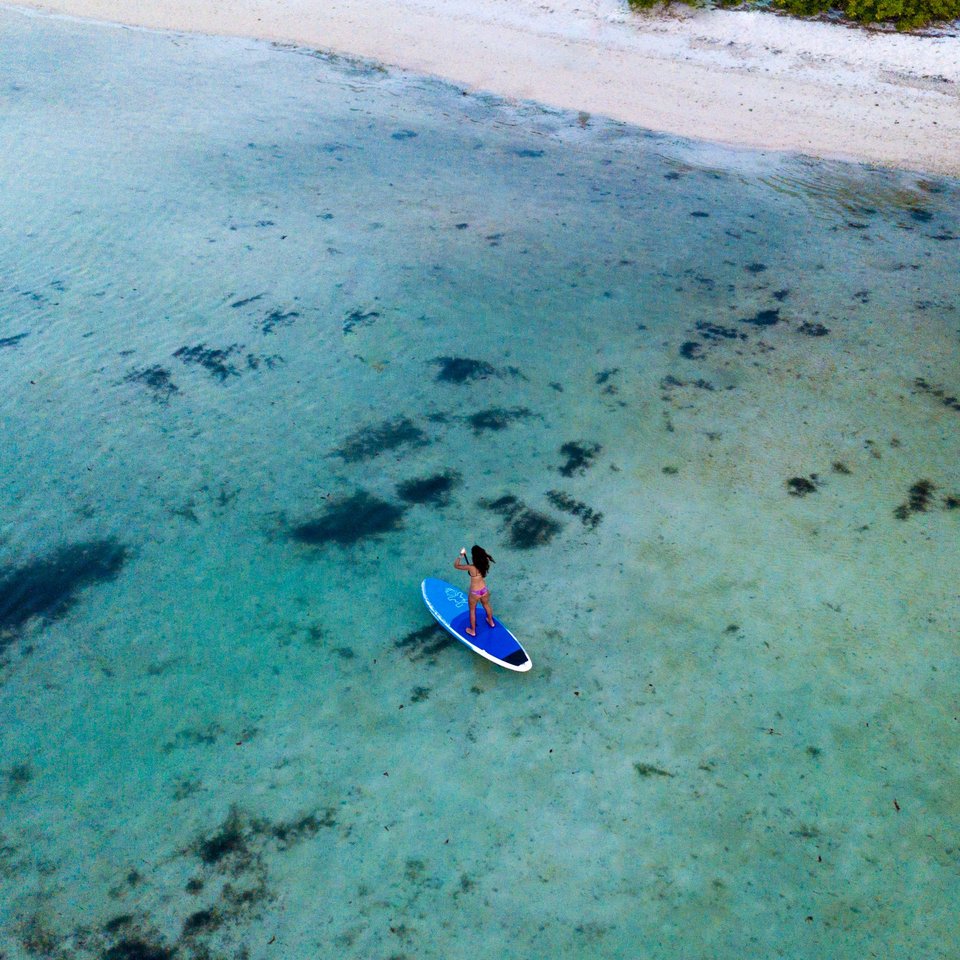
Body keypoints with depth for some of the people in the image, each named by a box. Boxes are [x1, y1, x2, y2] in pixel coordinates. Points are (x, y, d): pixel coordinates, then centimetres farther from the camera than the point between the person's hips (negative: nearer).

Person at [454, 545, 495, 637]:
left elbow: (456, 565, -20)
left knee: (472, 610, 21)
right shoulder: (485, 563, -19)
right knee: (486, 605, 33)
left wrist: (461, 555, -14)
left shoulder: (471, 567, -33)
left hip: (474, 593, -5)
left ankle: (473, 631, 39)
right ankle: (491, 622, 58)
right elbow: (487, 556, 8)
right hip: (484, 590, 5)